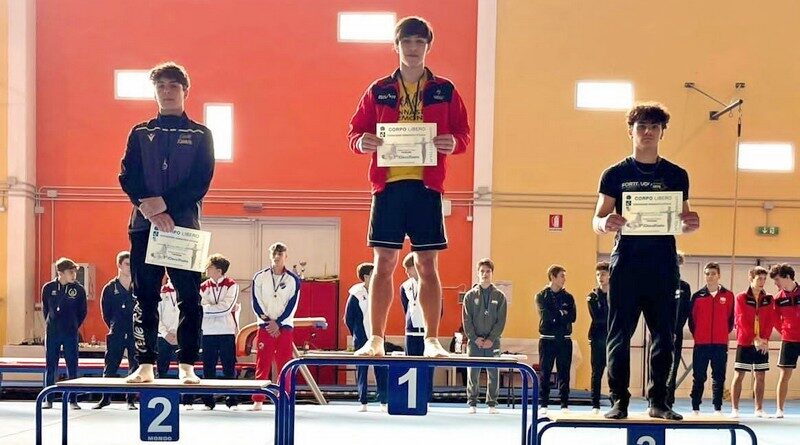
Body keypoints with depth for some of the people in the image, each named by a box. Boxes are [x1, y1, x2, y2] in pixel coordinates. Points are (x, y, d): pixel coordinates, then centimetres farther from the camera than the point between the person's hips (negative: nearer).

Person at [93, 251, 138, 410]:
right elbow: (106, 314, 8)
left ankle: (131, 400, 9)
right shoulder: (110, 288, 3)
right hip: (116, 336, -1)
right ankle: (106, 398, 11)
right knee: (110, 367, 1)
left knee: (135, 366, 1)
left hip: (135, 334, 1)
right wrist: (115, 328, 6)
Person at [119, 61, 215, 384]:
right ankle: (145, 365, 5)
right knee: (144, 298, 1)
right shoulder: (140, 134, 15)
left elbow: (201, 182, -2)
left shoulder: (200, 135, 10)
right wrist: (148, 207, -14)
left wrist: (164, 204, -14)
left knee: (189, 298, -4)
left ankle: (187, 366, 0)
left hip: (184, 225, -1)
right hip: (144, 224, 2)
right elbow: (128, 177, 4)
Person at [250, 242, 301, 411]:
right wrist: (268, 321, -9)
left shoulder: (293, 279, 3)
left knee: (284, 365, 0)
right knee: (262, 364, -1)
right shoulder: (260, 277, 5)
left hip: (285, 326, 0)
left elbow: (292, 305, -2)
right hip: (265, 326, 0)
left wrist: (278, 323, -10)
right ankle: (258, 400, 1)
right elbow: (256, 303, 1)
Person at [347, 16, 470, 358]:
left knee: (427, 264, 1)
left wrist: (454, 143, -14)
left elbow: (464, 134, 8)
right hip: (388, 184, 1)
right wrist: (361, 142, -12)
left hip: (426, 186, 0)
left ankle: (432, 340, 6)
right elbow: (355, 131, 10)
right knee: (383, 262, 1)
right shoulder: (379, 91, 10)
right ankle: (376, 339, 5)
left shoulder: (445, 91, 9)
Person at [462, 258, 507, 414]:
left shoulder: (499, 296, 5)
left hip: (493, 342, 0)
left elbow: (501, 320, 0)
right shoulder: (470, 295, 5)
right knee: (473, 374, 1)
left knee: (493, 374, 2)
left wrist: (491, 339, -9)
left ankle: (492, 404, 9)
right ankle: (472, 404, 8)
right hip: (474, 341, 0)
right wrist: (475, 338, -9)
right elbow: (466, 319, 1)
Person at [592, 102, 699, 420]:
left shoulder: (676, 176, 11)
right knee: (620, 335, -2)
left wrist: (691, 223, -10)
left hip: (663, 266, 2)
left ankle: (658, 401, 9)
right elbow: (597, 220, 4)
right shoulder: (615, 174, 6)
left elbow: (682, 223, 14)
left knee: (663, 335, 1)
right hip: (625, 265, -1)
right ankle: (619, 402, 3)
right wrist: (605, 223, -20)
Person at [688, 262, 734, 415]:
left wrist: (724, 333, 7)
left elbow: (731, 319, 9)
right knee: (698, 377, 4)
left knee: (719, 377, 5)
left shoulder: (728, 296, 2)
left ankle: (718, 408, 11)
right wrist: (696, 335, 5)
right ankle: (695, 408, 9)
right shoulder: (697, 296, 2)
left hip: (720, 344, 0)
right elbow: (691, 318, 7)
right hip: (701, 344, 0)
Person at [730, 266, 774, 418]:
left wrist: (764, 339, -11)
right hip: (744, 343, -3)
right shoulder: (741, 298, -2)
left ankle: (759, 409, 12)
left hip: (762, 344, 3)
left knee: (760, 376, 6)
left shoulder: (769, 300, 8)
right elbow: (741, 321, -8)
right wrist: (754, 339, -15)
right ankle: (734, 409, -2)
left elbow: (770, 321, 3)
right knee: (739, 375, -3)